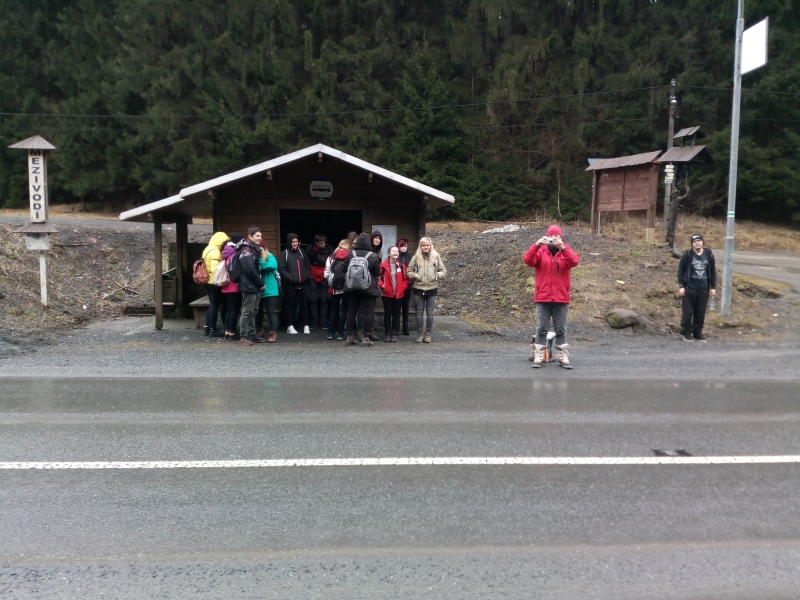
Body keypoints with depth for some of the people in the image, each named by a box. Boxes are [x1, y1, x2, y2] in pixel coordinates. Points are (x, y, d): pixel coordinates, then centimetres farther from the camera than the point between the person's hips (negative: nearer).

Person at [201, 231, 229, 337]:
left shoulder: (208, 249, 13)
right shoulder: (215, 252, -18)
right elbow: (215, 269, -26)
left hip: (208, 281, 10)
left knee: (212, 305, 17)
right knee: (215, 306, -2)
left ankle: (207, 327, 21)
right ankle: (213, 330, 3)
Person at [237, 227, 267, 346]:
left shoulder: (254, 249, 18)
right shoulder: (246, 250, -12)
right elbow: (249, 269, -19)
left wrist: (260, 283, 8)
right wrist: (261, 283, -13)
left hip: (256, 286, 9)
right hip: (249, 286, -9)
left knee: (253, 312, 13)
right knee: (247, 312, -5)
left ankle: (252, 334, 20)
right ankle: (243, 336, 0)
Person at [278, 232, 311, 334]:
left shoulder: (302, 252, 13)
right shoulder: (284, 253, -1)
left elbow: (308, 266, 18)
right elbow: (281, 269, -6)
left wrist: (308, 275, 3)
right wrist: (289, 277, -17)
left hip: (303, 284, 4)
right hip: (290, 284, -3)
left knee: (304, 304, 6)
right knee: (289, 305, 3)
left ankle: (305, 325, 14)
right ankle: (290, 326, 11)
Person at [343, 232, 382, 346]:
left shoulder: (350, 255, 0)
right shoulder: (373, 256, -8)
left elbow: (345, 270, 7)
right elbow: (377, 273, -3)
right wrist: (375, 284, 14)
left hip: (353, 287, 3)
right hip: (368, 288, -3)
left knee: (351, 311, 9)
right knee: (367, 312, 1)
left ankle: (350, 336, 10)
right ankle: (365, 337, 0)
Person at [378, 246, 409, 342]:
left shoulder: (402, 266, 3)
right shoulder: (384, 265, -5)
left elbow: (405, 278, 9)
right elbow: (379, 277, 0)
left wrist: (403, 287, -5)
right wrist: (382, 285, -15)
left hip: (398, 294, 2)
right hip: (387, 294, -2)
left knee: (396, 314, 5)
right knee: (387, 313, 4)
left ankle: (394, 334, 12)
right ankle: (387, 334, 11)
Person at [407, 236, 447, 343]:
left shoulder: (436, 257, 2)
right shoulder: (416, 257, 1)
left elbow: (444, 271, 7)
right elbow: (408, 271, 6)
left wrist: (437, 275, -13)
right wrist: (414, 275, -14)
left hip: (432, 289, 0)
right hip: (418, 289, 0)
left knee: (429, 312, 7)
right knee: (419, 312, 7)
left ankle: (428, 334, 16)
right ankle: (420, 333, 16)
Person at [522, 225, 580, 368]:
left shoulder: (566, 251, 7)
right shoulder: (540, 251, 5)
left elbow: (574, 261, -15)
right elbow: (528, 260, -14)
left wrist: (562, 247, -28)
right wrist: (537, 245, -27)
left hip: (561, 299, 1)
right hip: (542, 298, -1)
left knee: (561, 330, 6)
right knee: (541, 329, 3)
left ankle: (563, 357, 11)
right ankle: (538, 357, 7)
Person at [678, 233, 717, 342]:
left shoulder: (708, 254, 4)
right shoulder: (688, 254, -4)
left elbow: (713, 271, 11)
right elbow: (681, 270, -2)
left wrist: (713, 287, 8)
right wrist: (681, 286, -7)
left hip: (704, 289, 3)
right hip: (689, 288, -3)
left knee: (701, 313, 7)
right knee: (687, 312, 0)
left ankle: (698, 333, 18)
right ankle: (686, 333, 11)